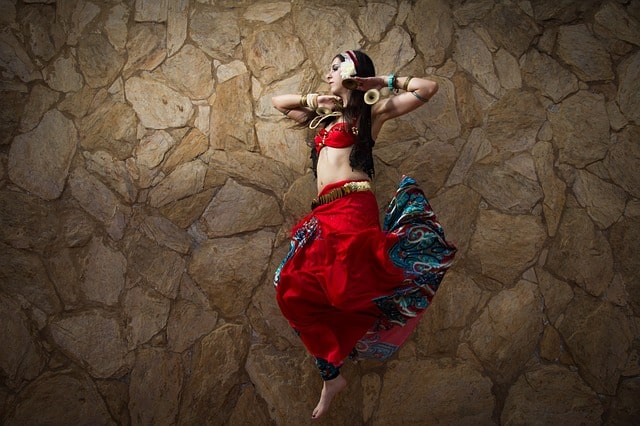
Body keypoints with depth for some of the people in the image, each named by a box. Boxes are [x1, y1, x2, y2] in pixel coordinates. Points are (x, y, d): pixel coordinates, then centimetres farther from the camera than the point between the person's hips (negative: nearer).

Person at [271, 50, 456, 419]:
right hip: (325, 215, 7)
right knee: (293, 293, -6)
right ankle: (331, 376, 1)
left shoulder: (371, 111, 11)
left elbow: (429, 88, 5)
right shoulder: (326, 116, 30)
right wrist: (315, 100, 26)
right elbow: (278, 102, 40)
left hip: (351, 209, -7)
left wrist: (382, 81, 11)